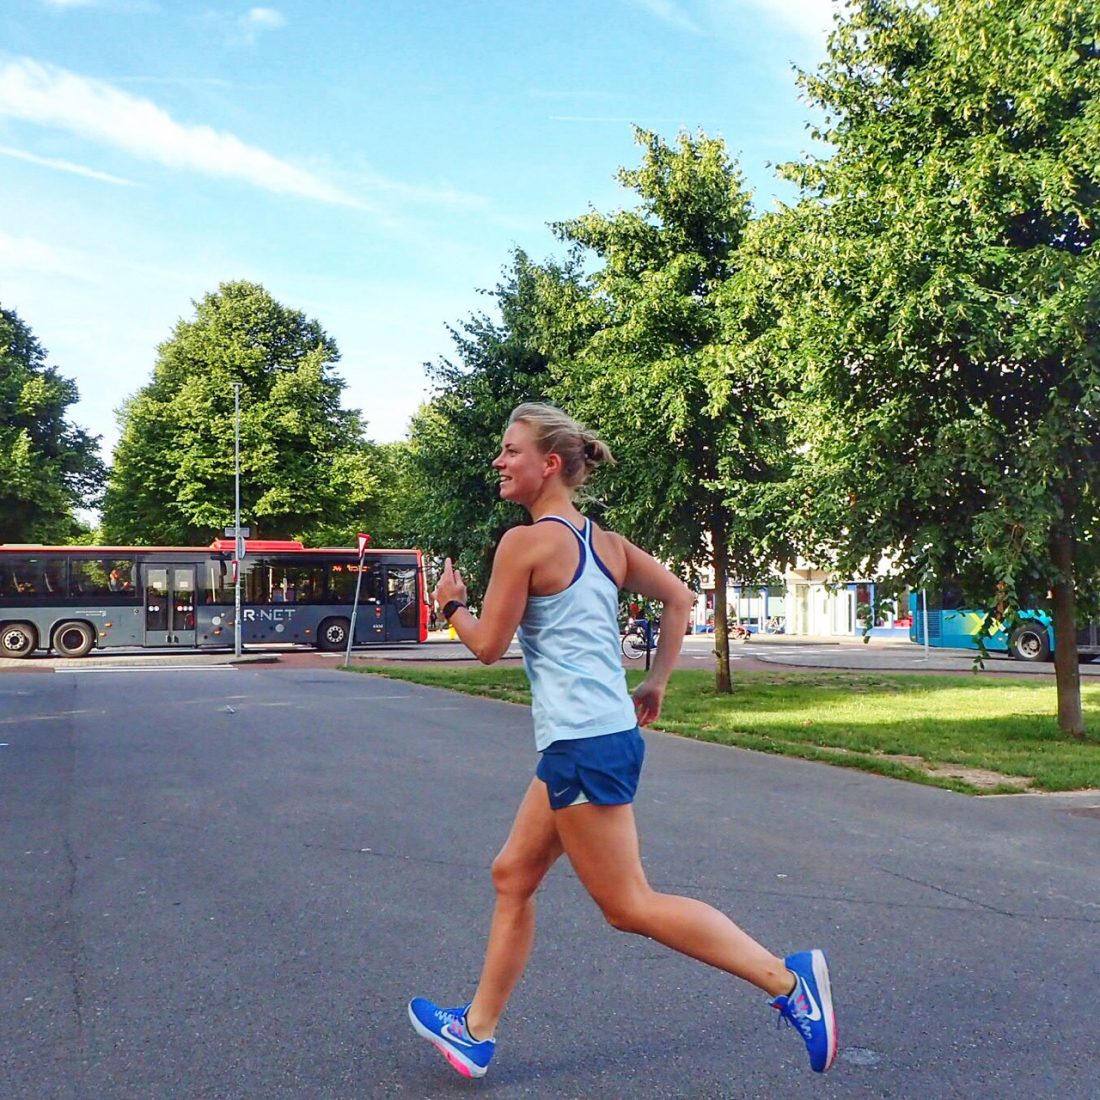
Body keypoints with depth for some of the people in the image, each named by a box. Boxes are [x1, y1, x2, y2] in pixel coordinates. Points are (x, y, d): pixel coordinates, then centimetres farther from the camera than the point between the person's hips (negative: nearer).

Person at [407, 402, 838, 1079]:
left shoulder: (526, 542, -12)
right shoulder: (605, 542, 11)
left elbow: (488, 646, -8)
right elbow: (682, 600, 15)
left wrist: (452, 602, 10)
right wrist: (656, 684, 19)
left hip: (582, 745, -10)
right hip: (610, 733, 10)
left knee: (629, 905, -1)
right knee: (513, 876, 17)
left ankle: (788, 979, 0)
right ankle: (477, 1030, 28)